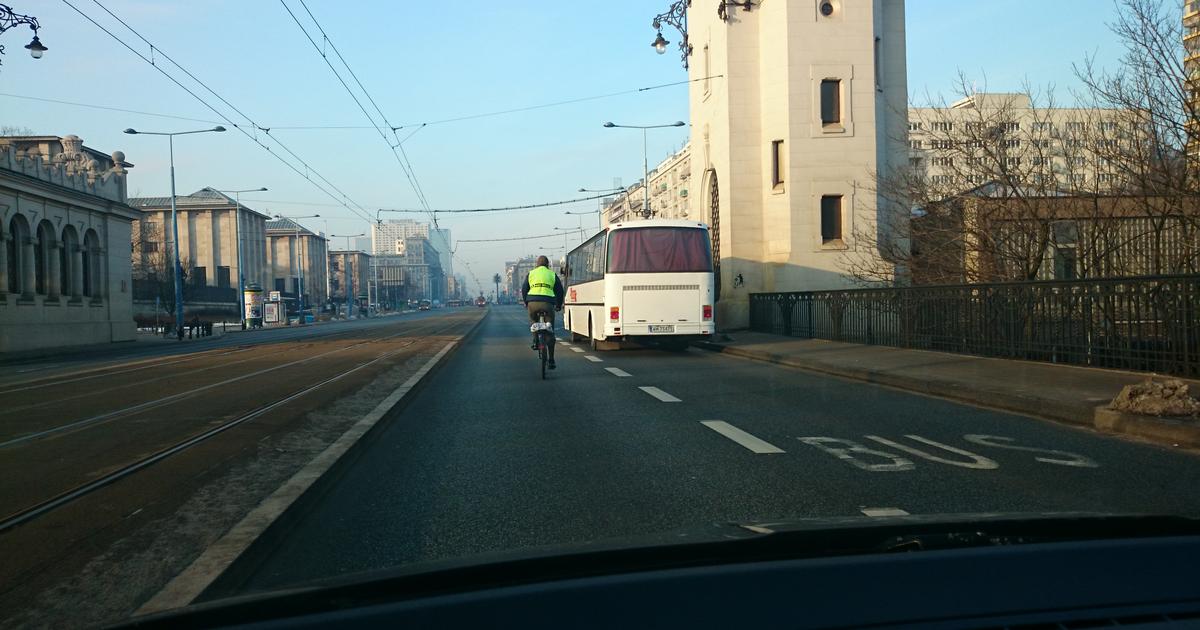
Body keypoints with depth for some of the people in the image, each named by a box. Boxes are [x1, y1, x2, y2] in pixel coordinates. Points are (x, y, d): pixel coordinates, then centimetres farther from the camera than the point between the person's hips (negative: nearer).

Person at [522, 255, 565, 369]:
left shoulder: (531, 273, 16)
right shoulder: (552, 274, 15)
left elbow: (524, 289, 19)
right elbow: (560, 291, 16)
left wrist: (526, 303, 33)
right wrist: (559, 305, 30)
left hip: (533, 302, 1)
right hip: (548, 303, 0)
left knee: (533, 320, 33)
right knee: (550, 332, 7)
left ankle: (535, 341, 10)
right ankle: (551, 360, 4)